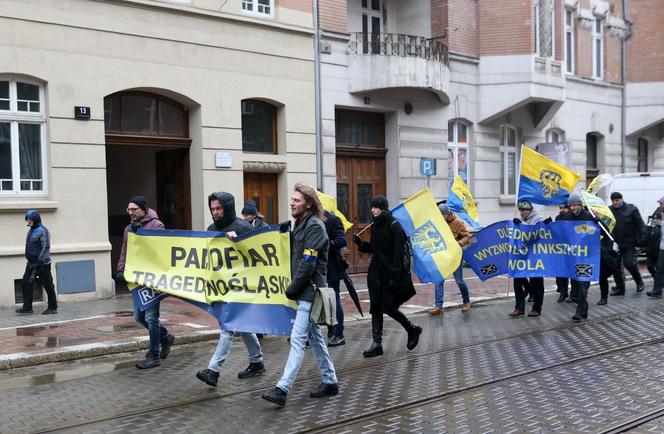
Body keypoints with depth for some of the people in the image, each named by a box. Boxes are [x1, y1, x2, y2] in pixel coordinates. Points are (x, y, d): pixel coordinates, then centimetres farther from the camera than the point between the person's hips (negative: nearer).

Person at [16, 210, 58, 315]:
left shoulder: (42, 231, -12)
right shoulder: (31, 231, 15)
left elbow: (46, 247, -19)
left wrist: (40, 260, -25)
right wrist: (30, 260, 20)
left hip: (42, 264, -9)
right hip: (31, 263, 9)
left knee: (48, 286, -1)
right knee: (26, 284, 3)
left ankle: (53, 308, 6)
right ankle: (27, 307, 8)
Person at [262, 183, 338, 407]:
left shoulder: (315, 226, -14)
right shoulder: (300, 224, 16)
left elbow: (308, 263, -19)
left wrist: (292, 289, -15)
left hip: (310, 290, -10)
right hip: (305, 291, 10)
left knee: (297, 339, -11)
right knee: (315, 338, 15)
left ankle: (282, 389, -13)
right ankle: (330, 382, 25)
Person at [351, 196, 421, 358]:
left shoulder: (393, 226, -13)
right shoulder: (375, 226, 10)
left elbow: (398, 253, -17)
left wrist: (395, 276, -22)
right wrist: (361, 244, 0)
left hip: (391, 272, -7)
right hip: (376, 272, 7)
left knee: (388, 306, -4)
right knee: (376, 308, 3)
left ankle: (413, 329, 21)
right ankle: (377, 344, 8)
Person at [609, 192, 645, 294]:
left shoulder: (631, 209, -5)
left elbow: (640, 226, -5)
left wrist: (638, 242, -9)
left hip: (629, 243, -4)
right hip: (615, 243, 4)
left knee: (629, 263, -10)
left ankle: (639, 282, 16)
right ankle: (620, 288, 18)